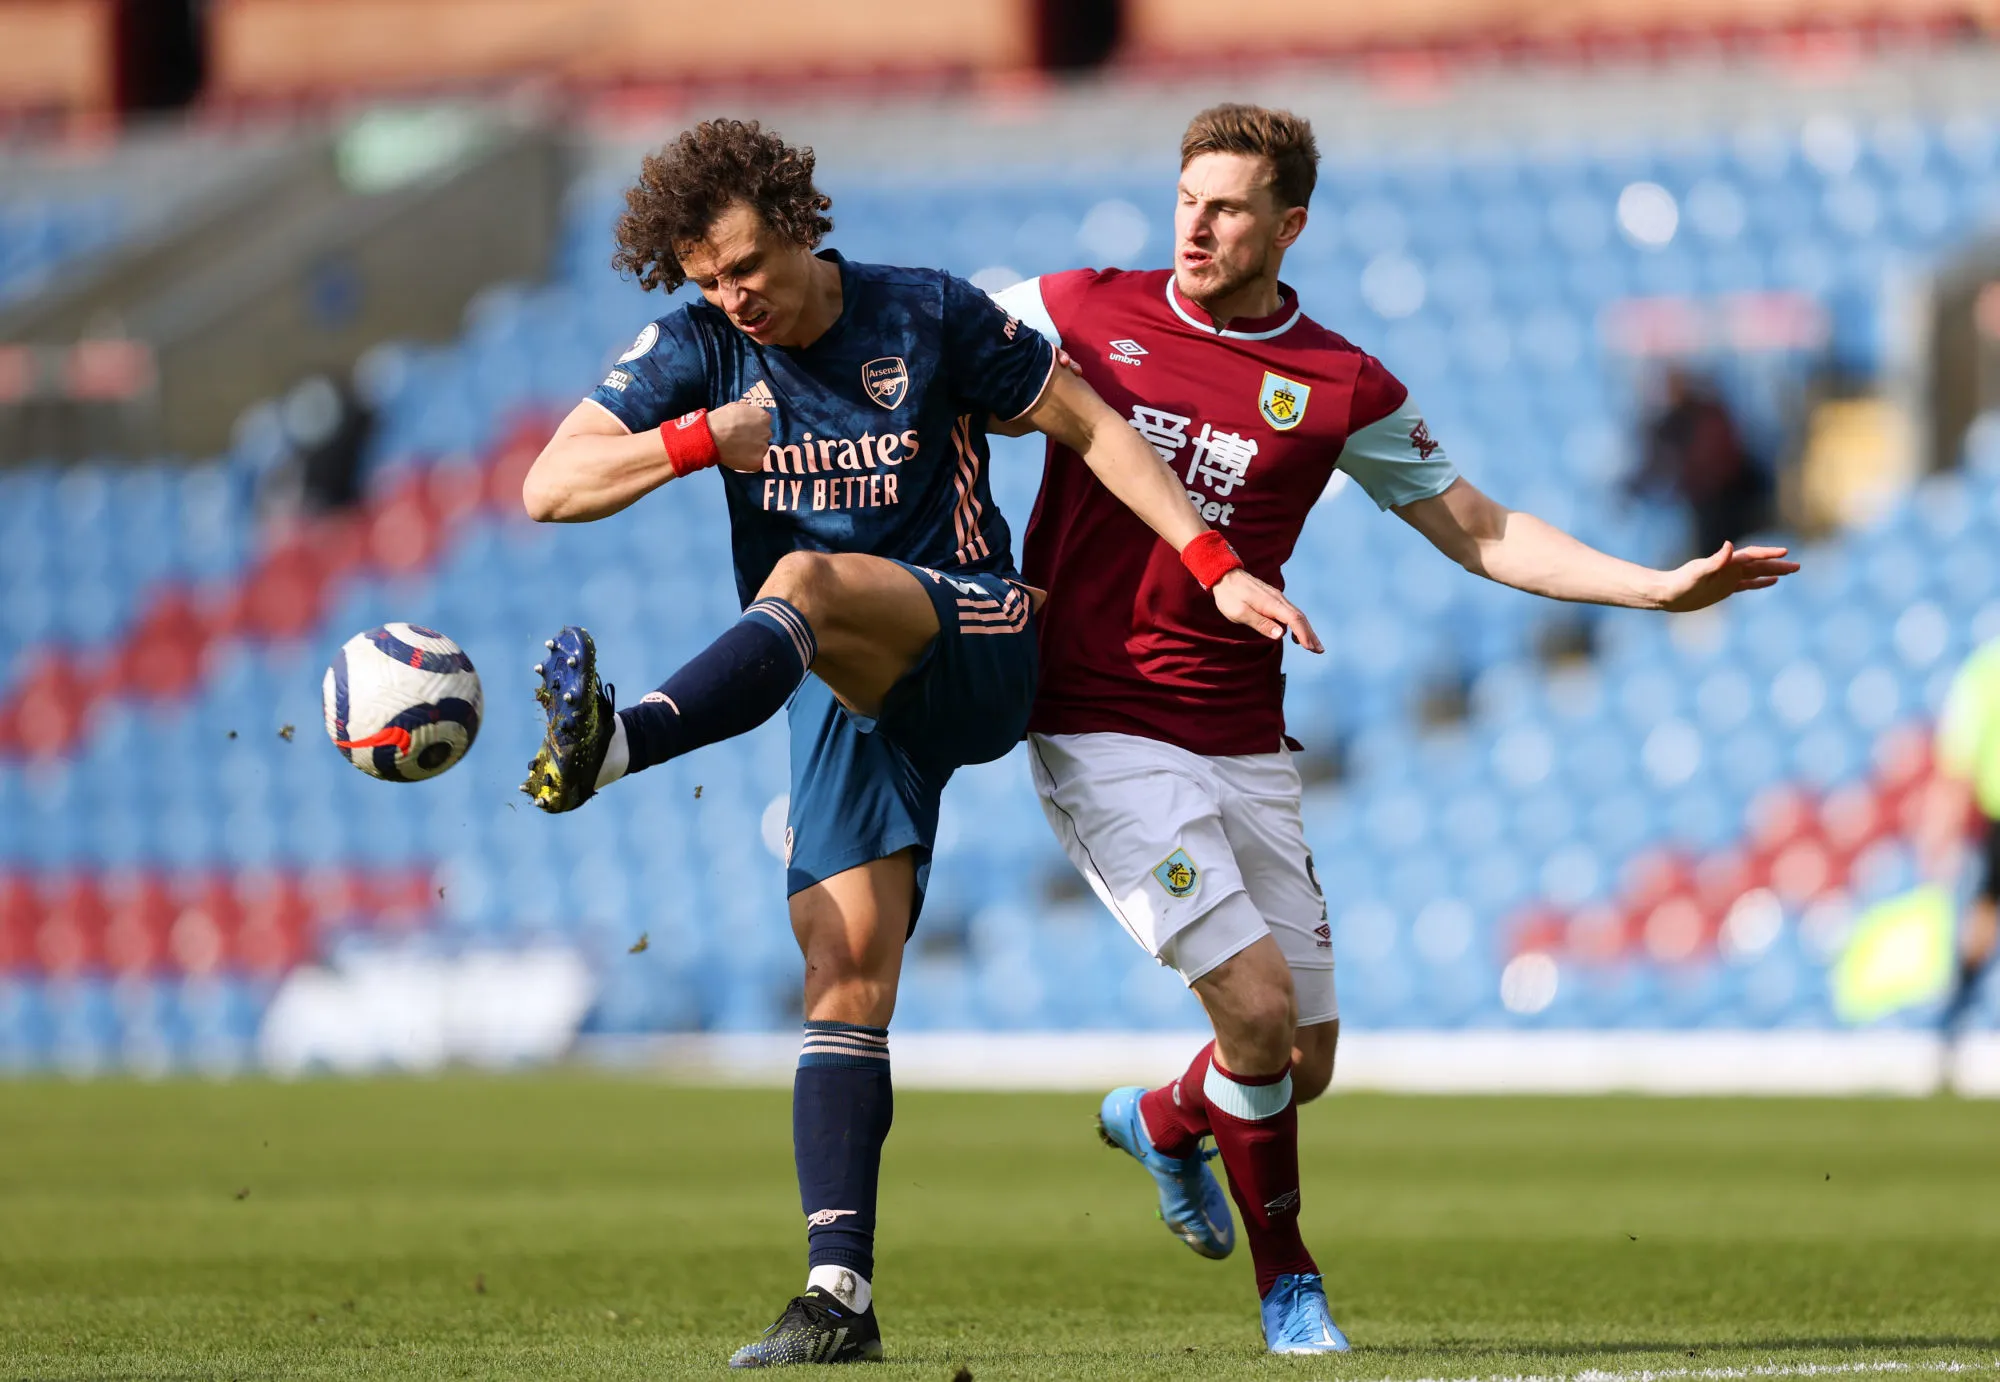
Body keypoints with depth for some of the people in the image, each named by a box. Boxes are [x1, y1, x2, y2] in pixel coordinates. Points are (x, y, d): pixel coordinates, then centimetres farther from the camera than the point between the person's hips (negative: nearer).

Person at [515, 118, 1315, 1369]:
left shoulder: (929, 317, -1)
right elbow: (550, 488, -4)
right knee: (848, 965, -11)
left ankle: (618, 744, -63)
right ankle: (840, 1292, -15)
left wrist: (1215, 566, 0)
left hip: (975, 645, -4)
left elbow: (1091, 427, 7)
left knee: (804, 581, -35)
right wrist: (703, 440, -19)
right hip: (843, 691, 4)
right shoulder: (696, 352, 4)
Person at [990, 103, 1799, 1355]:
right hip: (1100, 731, -3)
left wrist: (1658, 587, 1)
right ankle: (1288, 1281, 7)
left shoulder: (1343, 390, 2)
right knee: (1257, 1006, -16)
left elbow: (1480, 532, 9)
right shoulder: (1083, 312, -1)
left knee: (1306, 1060, 4)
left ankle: (1164, 1120, 39)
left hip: (1244, 748, 3)